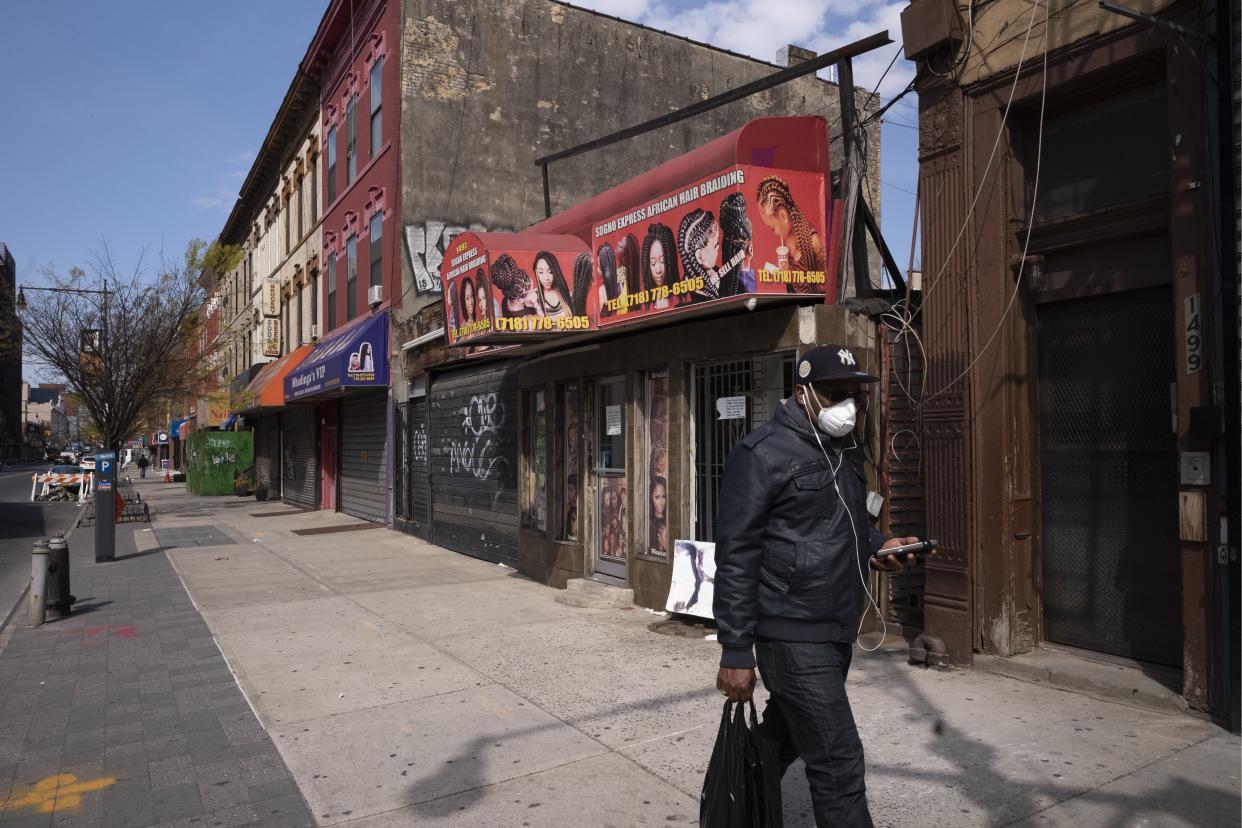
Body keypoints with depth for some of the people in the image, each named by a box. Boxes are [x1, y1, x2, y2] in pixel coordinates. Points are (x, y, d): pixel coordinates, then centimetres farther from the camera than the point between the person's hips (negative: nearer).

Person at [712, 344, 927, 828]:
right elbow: (737, 555, -17)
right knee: (839, 762, -4)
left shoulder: (844, 452, 13)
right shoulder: (764, 454, -14)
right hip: (795, 636, -8)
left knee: (781, 743, 21)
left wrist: (877, 546, 5)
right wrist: (736, 652, -19)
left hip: (836, 632, 8)